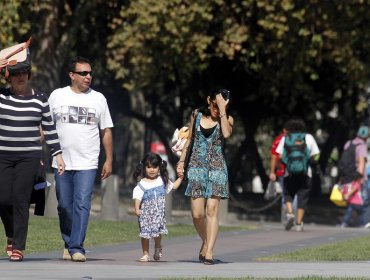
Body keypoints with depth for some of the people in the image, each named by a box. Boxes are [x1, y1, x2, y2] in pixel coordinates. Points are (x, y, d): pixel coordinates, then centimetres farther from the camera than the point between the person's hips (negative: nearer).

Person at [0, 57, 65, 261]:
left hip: (29, 157, -1)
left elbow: (49, 129, 8)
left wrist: (57, 154, 3)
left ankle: (18, 247, 0)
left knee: (20, 200, -6)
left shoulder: (40, 99, 5)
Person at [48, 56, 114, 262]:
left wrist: (109, 160, 6)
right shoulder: (57, 96, 6)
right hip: (62, 161, 1)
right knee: (65, 206, 7)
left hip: (87, 163, -1)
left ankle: (77, 248, -15)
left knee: (82, 204, -12)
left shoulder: (98, 99, 7)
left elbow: (106, 131, 10)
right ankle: (68, 244, 22)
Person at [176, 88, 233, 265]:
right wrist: (181, 161, 12)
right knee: (197, 213, -5)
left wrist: (222, 110, -15)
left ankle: (209, 252, -10)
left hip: (217, 167, -2)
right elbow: (189, 140, 17)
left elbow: (226, 133, -19)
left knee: (212, 209, -10)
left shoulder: (227, 119, 3)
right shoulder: (197, 116, 8)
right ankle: (206, 242, 21)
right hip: (197, 165, 2)